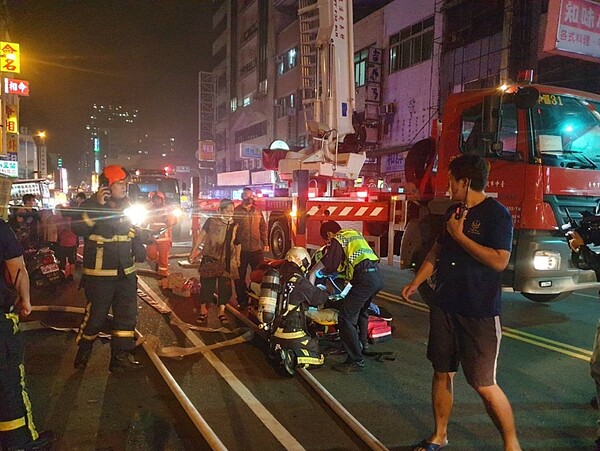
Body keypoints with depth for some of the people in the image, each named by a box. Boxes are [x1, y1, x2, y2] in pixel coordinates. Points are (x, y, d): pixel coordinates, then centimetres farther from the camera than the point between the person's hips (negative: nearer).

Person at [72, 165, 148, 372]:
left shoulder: (126, 206, 12)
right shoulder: (90, 205, -8)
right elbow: (79, 229, -26)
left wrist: (139, 248, 15)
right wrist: (97, 206, -28)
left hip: (125, 272, 6)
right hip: (99, 273, -6)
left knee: (127, 313, 7)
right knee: (95, 315, 0)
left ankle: (121, 356, 17)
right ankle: (83, 353, 24)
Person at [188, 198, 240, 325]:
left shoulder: (235, 225, 8)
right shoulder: (211, 221, -3)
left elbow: (237, 244, 16)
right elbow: (201, 236, -3)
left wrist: (237, 259, 14)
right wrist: (193, 253, -7)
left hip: (227, 261, 3)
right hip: (210, 259, -3)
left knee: (225, 286, 5)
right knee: (207, 285, 2)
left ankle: (221, 312, 17)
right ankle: (203, 310, 17)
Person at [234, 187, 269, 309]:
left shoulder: (257, 211, 10)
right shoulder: (236, 212, -1)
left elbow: (263, 228, 14)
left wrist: (265, 243, 10)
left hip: (256, 249, 3)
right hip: (241, 249, -3)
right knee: (240, 276, 5)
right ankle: (242, 300, 17)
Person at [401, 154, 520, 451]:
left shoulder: (496, 214, -12)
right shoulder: (454, 211, 11)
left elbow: (499, 261, -22)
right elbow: (437, 250, 19)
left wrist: (459, 236, -18)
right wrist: (416, 282, 15)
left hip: (480, 314, -7)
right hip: (444, 306, 7)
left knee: (484, 385, -2)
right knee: (442, 373, 14)